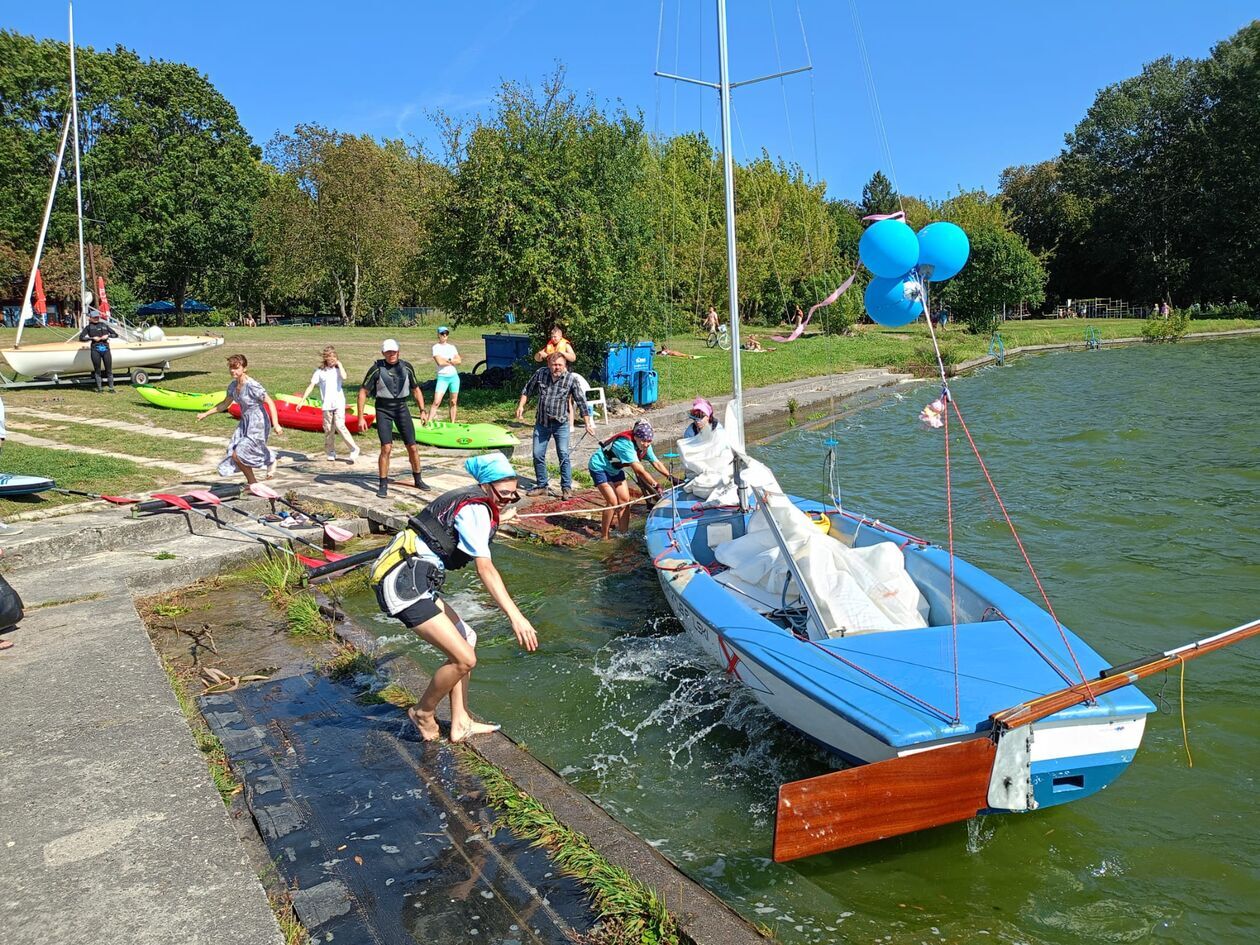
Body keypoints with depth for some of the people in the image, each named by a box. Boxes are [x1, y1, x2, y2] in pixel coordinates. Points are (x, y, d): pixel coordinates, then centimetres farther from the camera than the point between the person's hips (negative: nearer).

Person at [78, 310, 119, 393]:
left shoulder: (104, 325, 16)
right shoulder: (88, 327, 9)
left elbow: (115, 334, 16)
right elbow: (81, 338, 1)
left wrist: (108, 336, -2)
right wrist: (92, 338, -9)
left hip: (105, 348, 2)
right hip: (95, 349, -2)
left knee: (109, 369, 1)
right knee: (97, 370, 2)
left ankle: (111, 388, 5)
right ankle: (99, 388, 7)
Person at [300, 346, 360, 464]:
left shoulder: (338, 369, 7)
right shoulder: (320, 371, 8)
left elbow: (344, 377, -16)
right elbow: (311, 386, 4)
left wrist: (339, 364, -5)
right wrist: (302, 400, -3)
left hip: (339, 403, -2)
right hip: (326, 404, 2)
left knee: (339, 426, -14)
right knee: (328, 429, 6)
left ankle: (354, 448, -6)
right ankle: (330, 452, 18)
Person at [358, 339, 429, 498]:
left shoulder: (406, 367, 1)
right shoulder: (376, 369, -9)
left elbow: (416, 389, 14)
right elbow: (363, 392, -5)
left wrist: (422, 410, 7)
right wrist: (360, 417, -9)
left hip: (402, 409, 3)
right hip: (383, 410, -3)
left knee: (413, 447, 3)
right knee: (386, 448, -12)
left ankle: (418, 480, 22)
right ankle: (383, 485, 1)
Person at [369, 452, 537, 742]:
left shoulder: (467, 500, 16)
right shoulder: (477, 509, -13)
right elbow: (485, 569, -23)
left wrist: (496, 519, 56)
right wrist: (516, 617, -30)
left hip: (410, 582, 11)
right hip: (404, 585, -11)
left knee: (466, 638, 18)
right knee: (464, 659, -11)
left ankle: (460, 723, 21)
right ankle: (423, 713, 15)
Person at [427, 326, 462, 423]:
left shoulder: (452, 347, 11)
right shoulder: (436, 347, -3)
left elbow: (459, 360, 0)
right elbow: (439, 362, -17)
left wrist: (447, 360, -10)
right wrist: (452, 361, -5)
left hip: (454, 376, 5)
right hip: (442, 377, -5)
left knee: (453, 402, 8)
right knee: (436, 401, -13)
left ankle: (452, 424, 16)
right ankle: (429, 422, -13)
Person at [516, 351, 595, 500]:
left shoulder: (571, 379, -10)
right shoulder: (540, 373, -3)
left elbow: (581, 402, -6)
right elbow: (527, 390, 13)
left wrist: (588, 423, -7)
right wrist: (521, 405, 3)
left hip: (561, 424, -3)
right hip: (541, 423, 3)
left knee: (563, 455, -6)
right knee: (538, 455, 7)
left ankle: (567, 488, 4)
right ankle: (541, 486, 21)